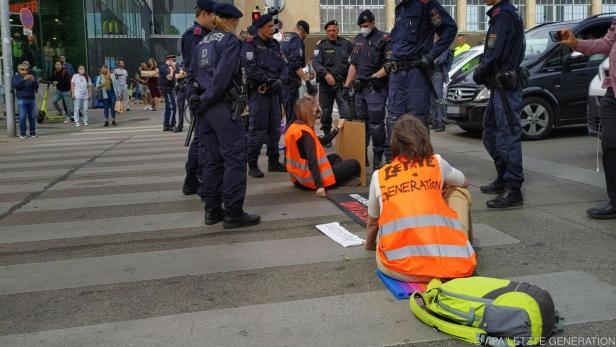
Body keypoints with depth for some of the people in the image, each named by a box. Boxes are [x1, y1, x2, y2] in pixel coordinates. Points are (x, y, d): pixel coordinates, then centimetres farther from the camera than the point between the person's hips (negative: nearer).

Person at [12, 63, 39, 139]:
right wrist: (24, 79, -26)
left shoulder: (31, 76, 11)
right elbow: (16, 85, -13)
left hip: (31, 99, 2)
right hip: (22, 99, -2)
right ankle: (22, 133, 0)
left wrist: (33, 80, -19)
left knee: (32, 116, 4)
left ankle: (33, 132, 11)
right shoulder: (16, 77, 5)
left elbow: (36, 86, 2)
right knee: (22, 117, -5)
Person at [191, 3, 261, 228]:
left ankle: (212, 210, 16)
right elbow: (222, 77, -15)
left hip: (205, 108, 8)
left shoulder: (202, 43, 20)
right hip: (223, 107, -8)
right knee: (235, 159, -4)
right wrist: (206, 100, -9)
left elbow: (195, 74, 17)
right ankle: (233, 213, -3)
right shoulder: (230, 40, -5)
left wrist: (201, 100, 10)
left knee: (214, 159, 13)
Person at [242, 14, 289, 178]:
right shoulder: (250, 44, -6)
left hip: (274, 91, 7)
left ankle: (273, 162, 22)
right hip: (258, 91, -7)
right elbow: (250, 68, -16)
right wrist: (269, 80, -14)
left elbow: (283, 66, 11)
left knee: (275, 128, 11)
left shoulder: (274, 44, 16)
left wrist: (280, 80, -8)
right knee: (257, 129, -7)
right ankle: (252, 165, 1)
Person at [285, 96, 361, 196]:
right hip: (310, 178, -9)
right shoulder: (305, 133, -23)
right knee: (354, 164, 1)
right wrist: (319, 186, -34)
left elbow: (321, 142, 15)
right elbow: (312, 162, -30)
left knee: (335, 157, 30)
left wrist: (338, 128, 21)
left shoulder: (293, 127, 6)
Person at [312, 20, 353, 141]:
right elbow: (315, 62, -9)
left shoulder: (346, 43, 8)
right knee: (326, 111, 8)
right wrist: (325, 74, -24)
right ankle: (327, 136, 23)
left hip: (342, 83, 0)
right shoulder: (321, 45, 2)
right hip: (326, 84, 0)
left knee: (346, 112, -12)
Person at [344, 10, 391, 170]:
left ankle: (378, 158, 0)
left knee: (376, 124, -9)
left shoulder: (384, 39, -5)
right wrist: (347, 85, 16)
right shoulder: (358, 39, 17)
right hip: (360, 88, 7)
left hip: (376, 89, -7)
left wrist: (374, 76, -18)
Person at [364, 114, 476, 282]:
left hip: (398, 269, 1)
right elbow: (465, 183, 35)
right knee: (460, 192, 24)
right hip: (452, 263, -1)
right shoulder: (436, 163, 12)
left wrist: (369, 245, 47)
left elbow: (372, 223, 25)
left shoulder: (379, 176, 12)